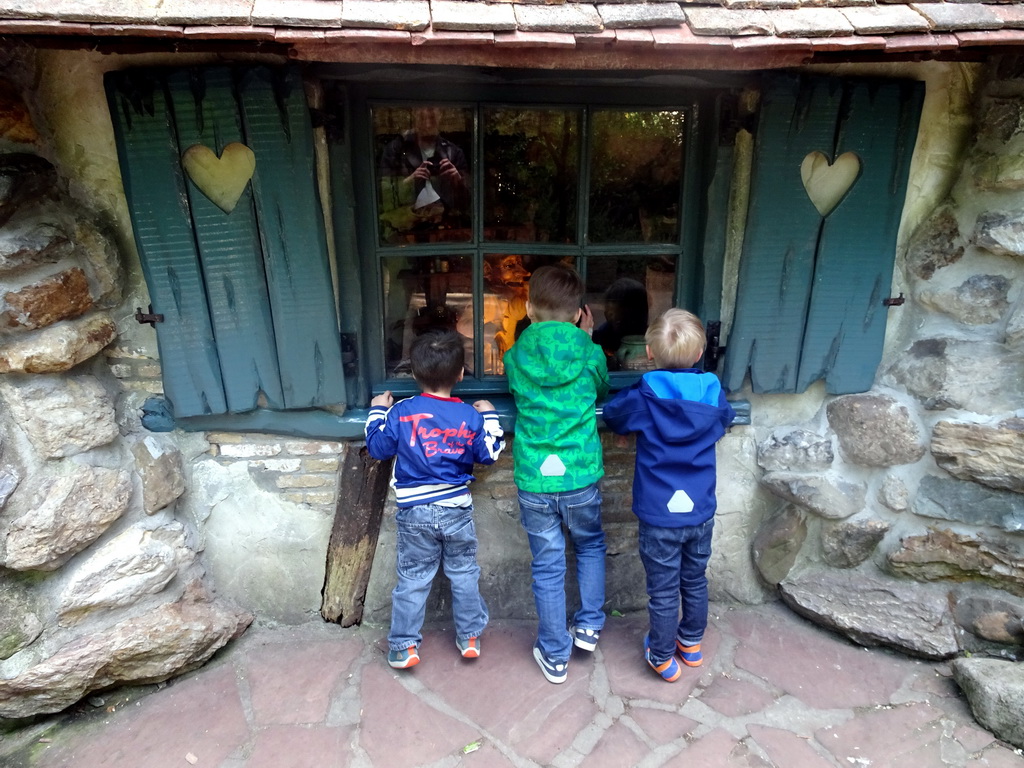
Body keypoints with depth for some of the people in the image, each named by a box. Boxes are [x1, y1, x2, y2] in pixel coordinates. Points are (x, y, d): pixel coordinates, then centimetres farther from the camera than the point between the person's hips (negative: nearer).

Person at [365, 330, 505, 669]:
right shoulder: (471, 417, -7)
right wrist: (489, 418, 17)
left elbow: (378, 447, 0)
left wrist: (377, 411, 14)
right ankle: (470, 637, 28)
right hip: (457, 511, 1)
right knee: (464, 574, 17)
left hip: (414, 513, -1)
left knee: (412, 580, 10)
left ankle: (403, 646, 18)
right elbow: (490, 454, 4)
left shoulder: (401, 412, -11)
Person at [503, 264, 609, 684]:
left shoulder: (515, 357, -5)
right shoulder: (590, 354, -7)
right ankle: (589, 625, 32)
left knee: (547, 567, 14)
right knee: (590, 545, 28)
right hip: (581, 477, 0)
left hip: (533, 482, 0)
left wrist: (536, 331, 19)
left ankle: (555, 656, 26)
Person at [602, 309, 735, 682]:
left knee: (663, 590, 10)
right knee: (695, 581, 22)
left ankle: (662, 657, 25)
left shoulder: (644, 397, -15)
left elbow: (613, 416, 3)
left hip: (660, 515, -3)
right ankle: (691, 643, 40)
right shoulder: (713, 393, -6)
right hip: (701, 512, 4)